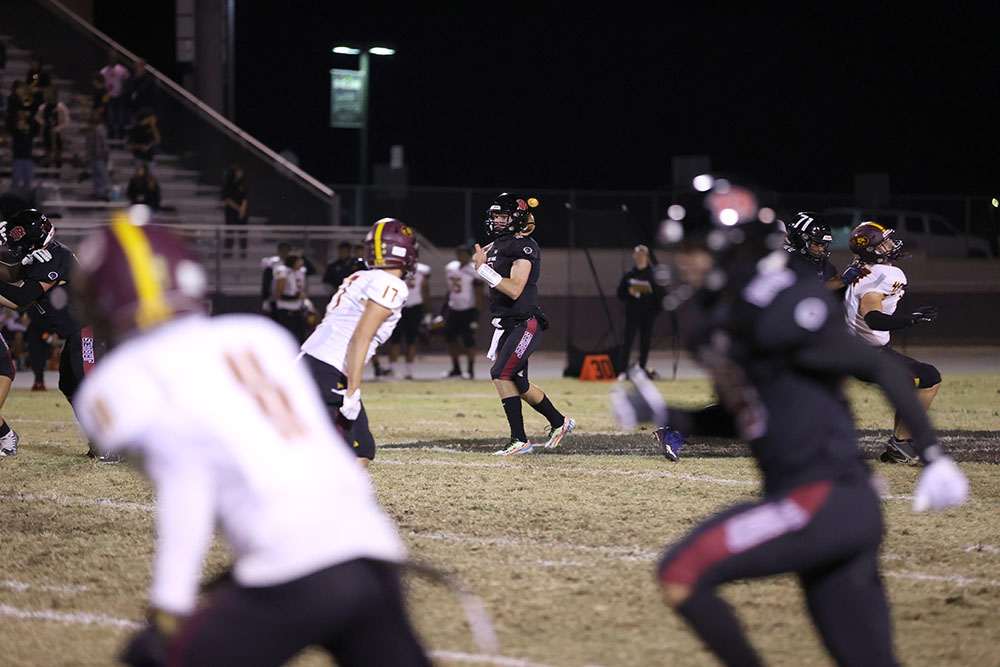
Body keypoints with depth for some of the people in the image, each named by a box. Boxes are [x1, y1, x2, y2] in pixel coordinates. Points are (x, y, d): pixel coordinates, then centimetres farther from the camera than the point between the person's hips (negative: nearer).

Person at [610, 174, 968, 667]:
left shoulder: (776, 311, -15)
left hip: (826, 499, -9)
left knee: (681, 575, -11)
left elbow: (883, 371, -13)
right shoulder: (722, 318, 13)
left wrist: (933, 459, -15)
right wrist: (663, 416, 11)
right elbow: (738, 419, 25)